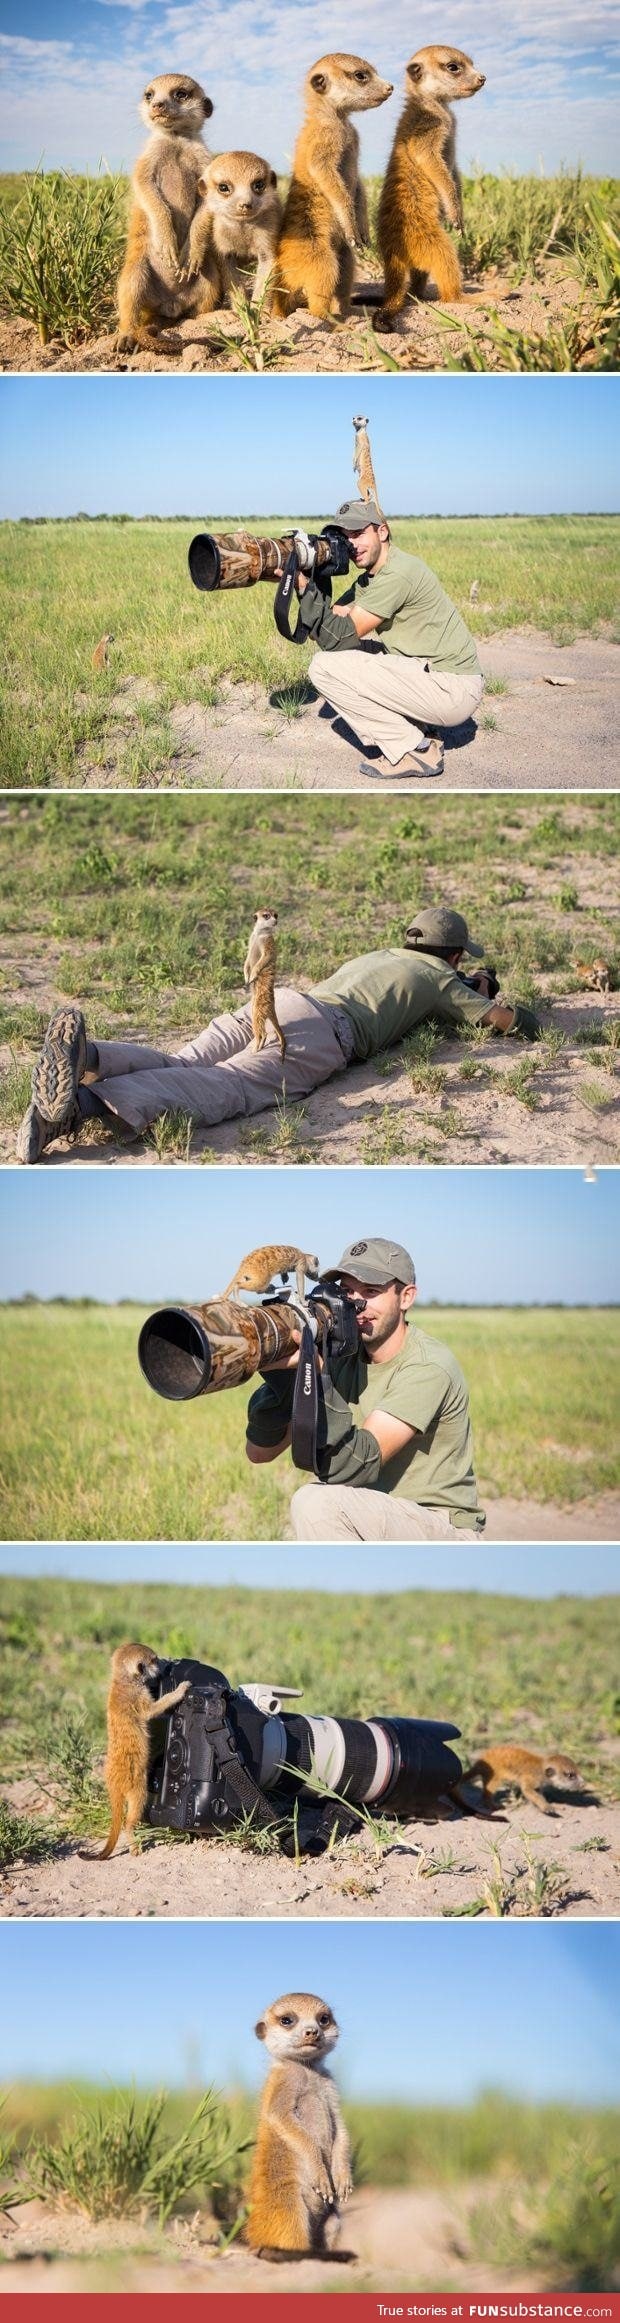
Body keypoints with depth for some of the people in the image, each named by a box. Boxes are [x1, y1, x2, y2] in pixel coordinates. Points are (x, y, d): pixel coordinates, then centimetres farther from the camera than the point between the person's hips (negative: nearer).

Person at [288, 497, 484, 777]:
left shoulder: (397, 575, -17)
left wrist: (305, 586, -16)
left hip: (453, 691, -10)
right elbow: (332, 620, 7)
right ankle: (417, 734, 14)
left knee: (325, 667, -12)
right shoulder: (369, 578, 14)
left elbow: (338, 637, -17)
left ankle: (414, 751, -7)